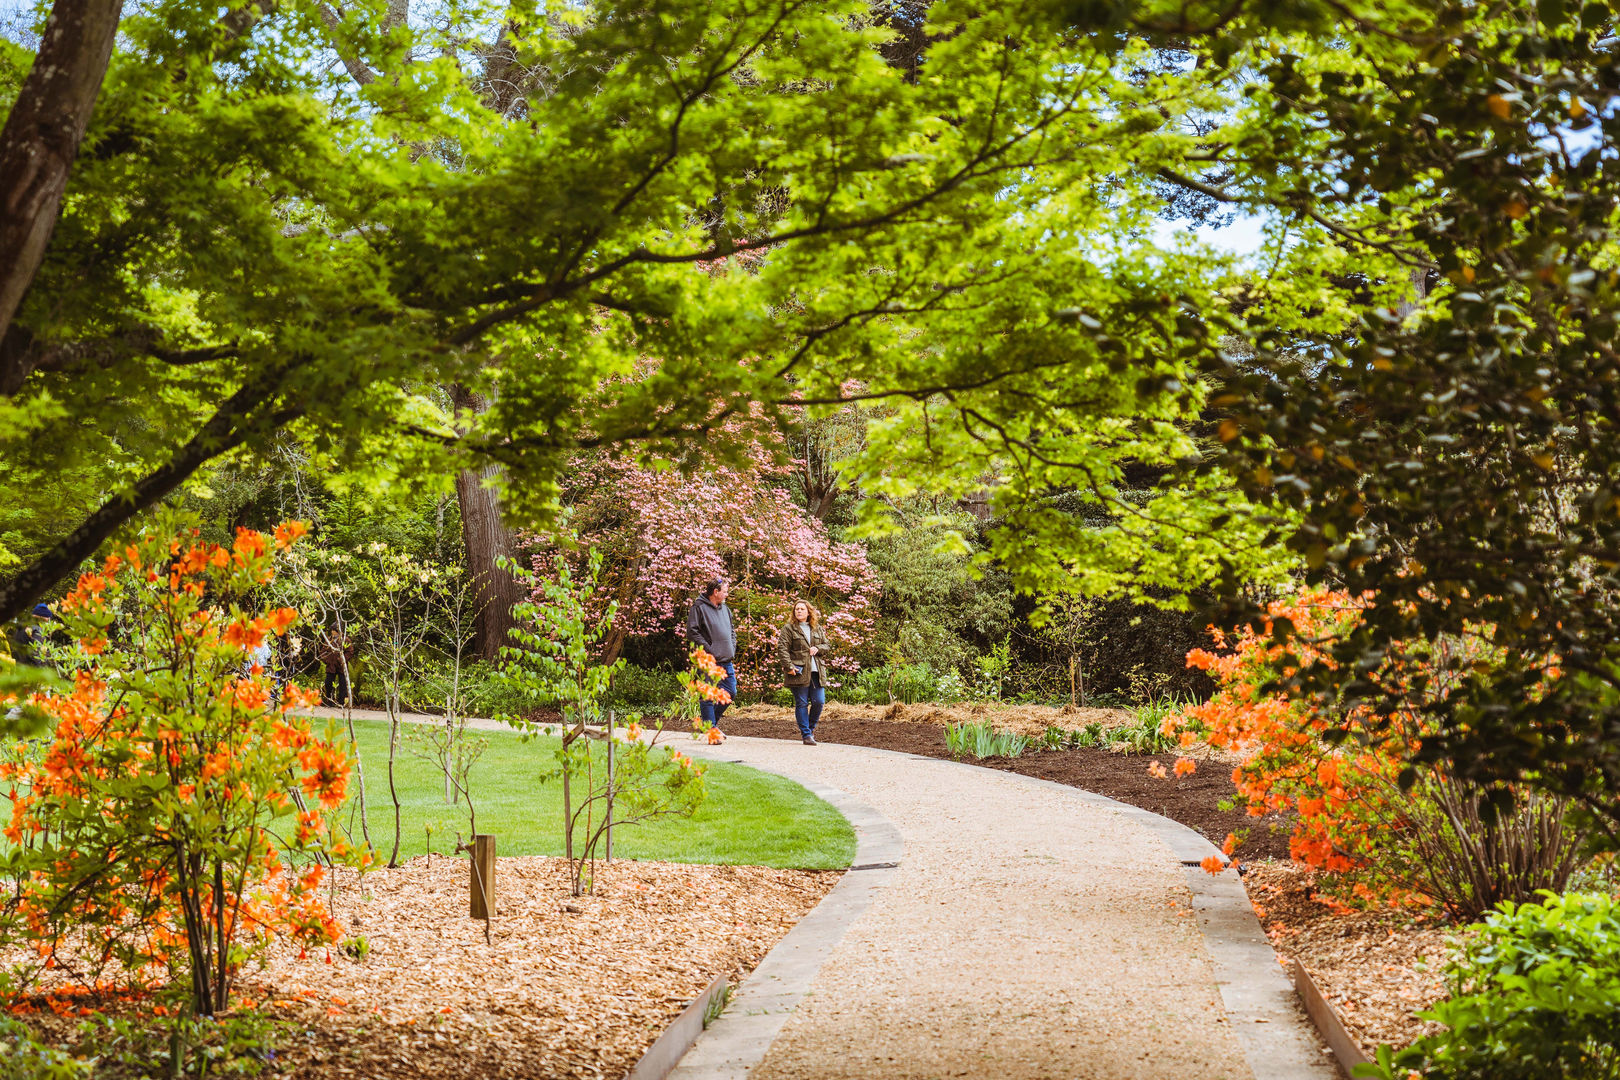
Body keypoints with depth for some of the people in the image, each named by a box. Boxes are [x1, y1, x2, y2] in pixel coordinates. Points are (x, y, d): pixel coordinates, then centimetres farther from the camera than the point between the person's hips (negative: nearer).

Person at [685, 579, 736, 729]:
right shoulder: (699, 608, -7)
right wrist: (709, 649, -16)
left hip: (726, 660, 7)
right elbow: (692, 632, -13)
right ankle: (711, 729, 4)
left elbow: (732, 631, 25)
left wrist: (732, 648, 9)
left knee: (731, 691, 8)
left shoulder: (725, 609, 17)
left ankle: (712, 719, 26)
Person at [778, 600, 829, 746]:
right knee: (801, 704, -1)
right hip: (799, 672, -4)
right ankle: (806, 735, 4)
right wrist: (789, 666, -17)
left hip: (816, 672, 4)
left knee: (819, 702, -1)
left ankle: (810, 728, 22)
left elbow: (826, 645, 21)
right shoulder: (789, 628, 0)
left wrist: (818, 649, -2)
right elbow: (782, 648, -8)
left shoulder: (818, 629, 15)